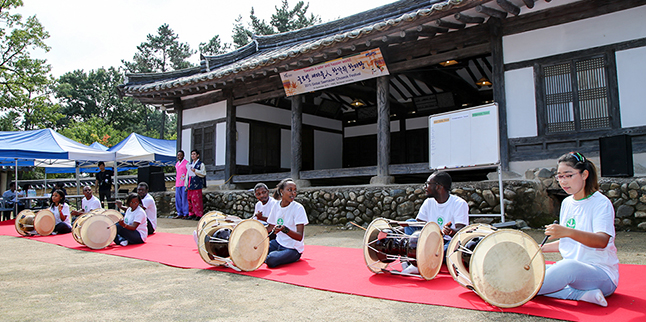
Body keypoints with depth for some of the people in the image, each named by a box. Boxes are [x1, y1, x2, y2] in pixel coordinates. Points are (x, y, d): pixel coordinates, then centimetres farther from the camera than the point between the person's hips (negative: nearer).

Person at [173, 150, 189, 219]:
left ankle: (186, 214, 1)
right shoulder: (176, 164, 18)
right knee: (177, 199, 6)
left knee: (184, 199, -5)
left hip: (184, 184, -7)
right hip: (178, 184, 7)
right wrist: (175, 184, 21)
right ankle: (180, 214, 12)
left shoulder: (186, 163, -3)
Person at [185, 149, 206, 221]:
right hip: (190, 185, 6)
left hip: (197, 185, -6)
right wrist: (186, 185, 15)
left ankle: (199, 215, -1)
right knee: (189, 199, 6)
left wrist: (195, 171, -17)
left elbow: (203, 173, -7)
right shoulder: (189, 164, 19)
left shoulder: (201, 164, 1)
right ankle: (191, 214, 15)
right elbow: (187, 174, 20)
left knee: (197, 200, -7)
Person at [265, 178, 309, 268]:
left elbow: (300, 237, -23)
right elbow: (270, 228, 16)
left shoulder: (298, 208, -16)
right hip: (278, 243, 6)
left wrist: (284, 229, -40)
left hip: (293, 249, -6)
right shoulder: (276, 206, 2)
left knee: (271, 261, -28)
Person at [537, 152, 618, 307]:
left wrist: (569, 232, -44)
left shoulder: (601, 203, -9)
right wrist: (540, 248, 11)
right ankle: (584, 294, -20)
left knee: (569, 266, -39)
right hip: (570, 267, 7)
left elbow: (602, 241, -28)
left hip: (603, 274, -7)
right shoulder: (567, 203, 12)